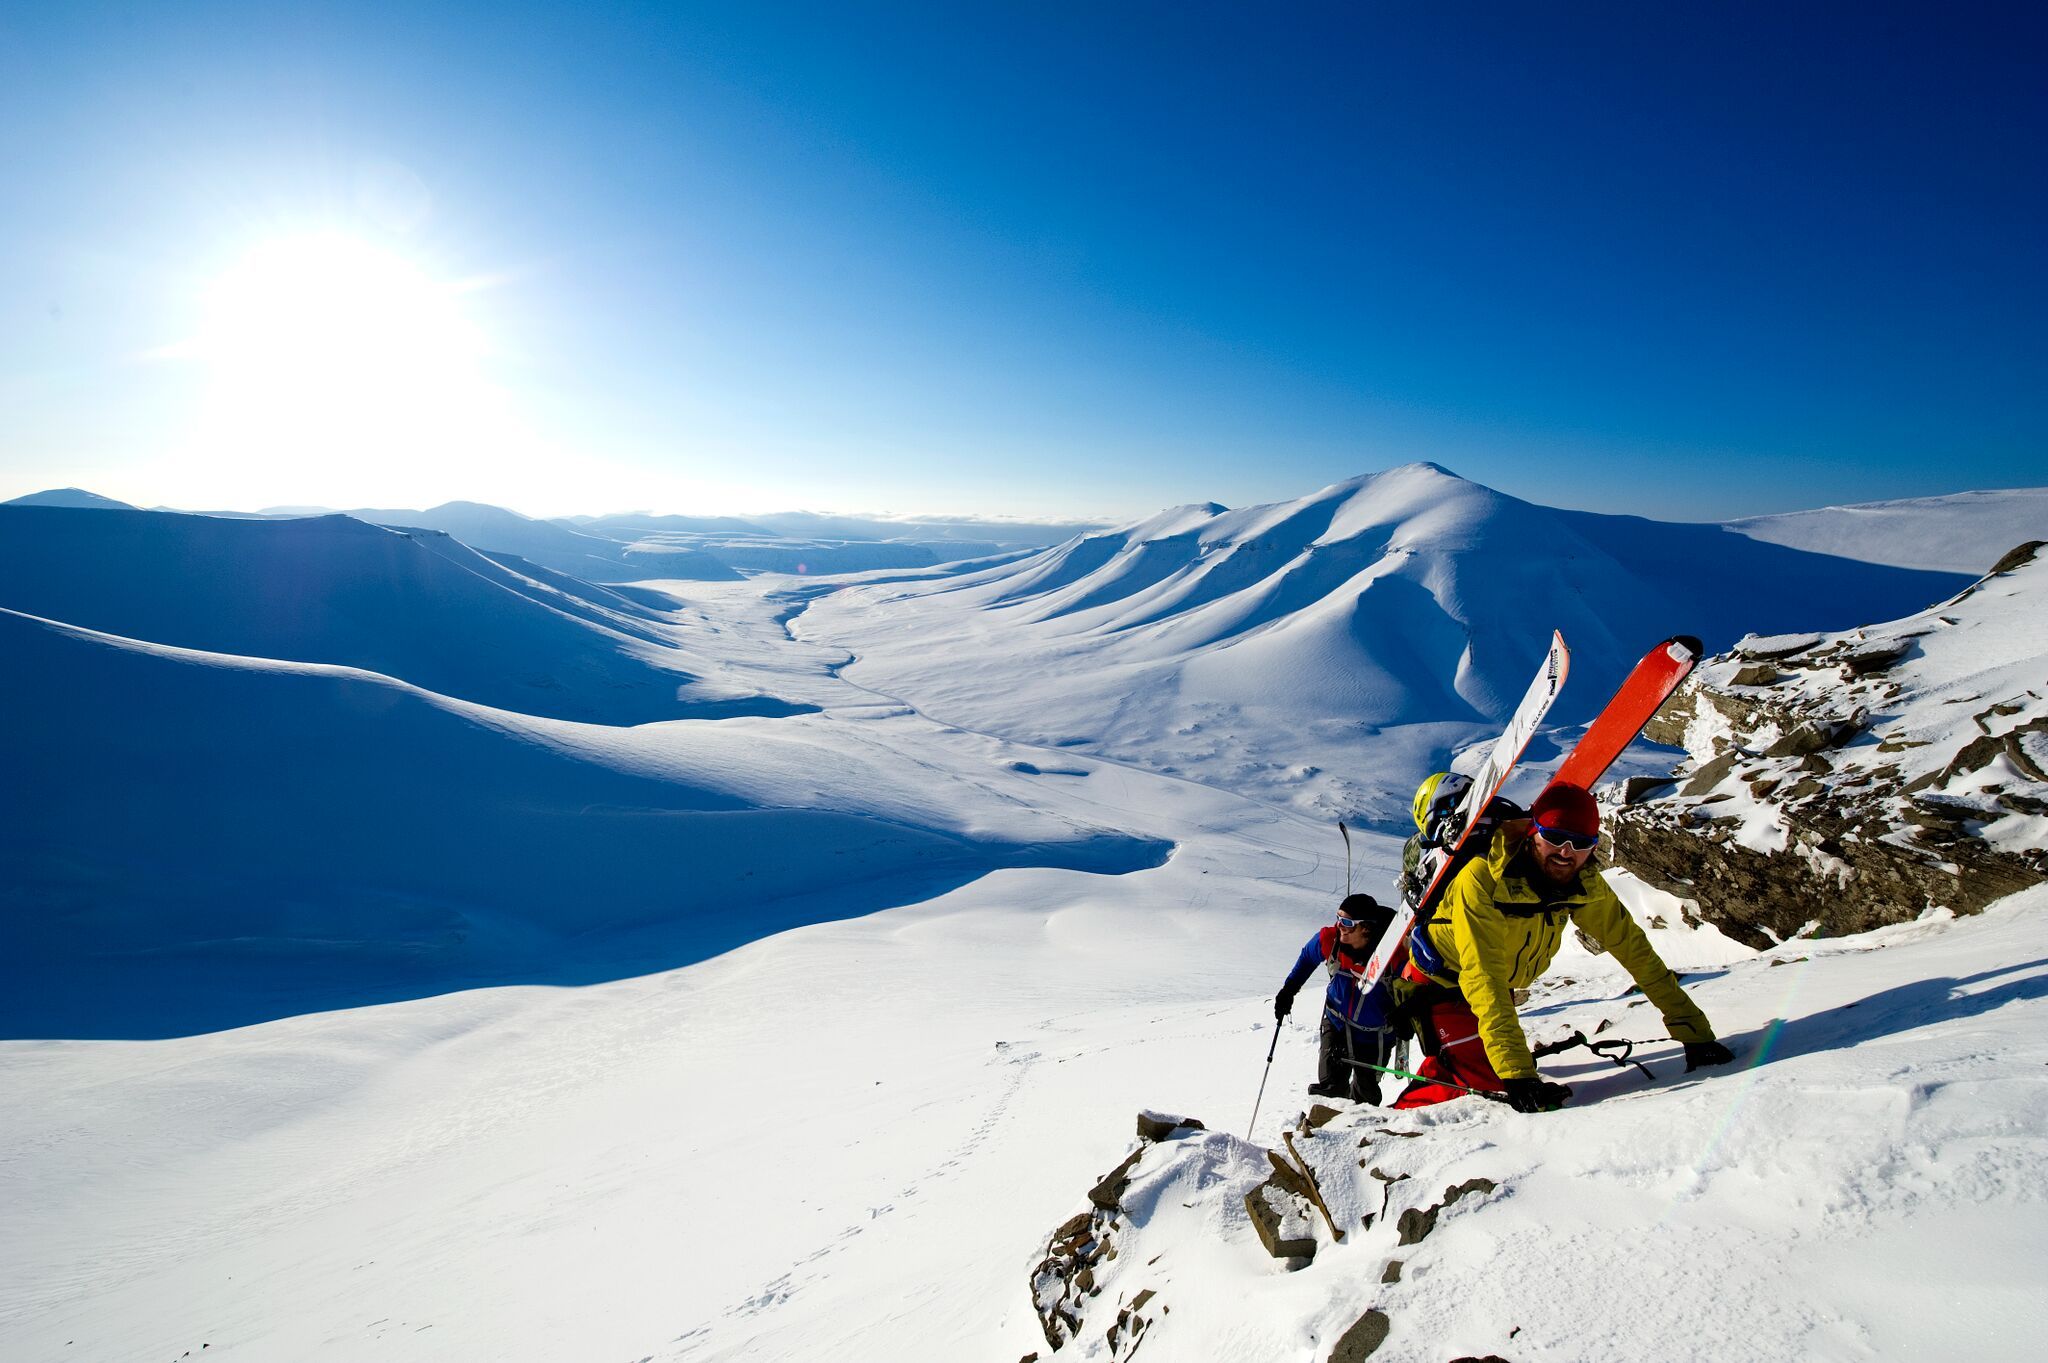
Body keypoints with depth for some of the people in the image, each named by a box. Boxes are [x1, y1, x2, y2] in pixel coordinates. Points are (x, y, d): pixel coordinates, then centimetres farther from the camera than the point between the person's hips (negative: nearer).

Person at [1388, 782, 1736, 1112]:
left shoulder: (1584, 885, -13)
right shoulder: (1482, 879, -33)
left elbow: (1633, 948, -4)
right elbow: (1483, 978, -37)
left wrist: (1693, 1031, -8)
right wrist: (1517, 1074, -43)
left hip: (1500, 991, 7)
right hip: (1438, 984, -7)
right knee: (1484, 1080, -20)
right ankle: (1396, 1118, -3)